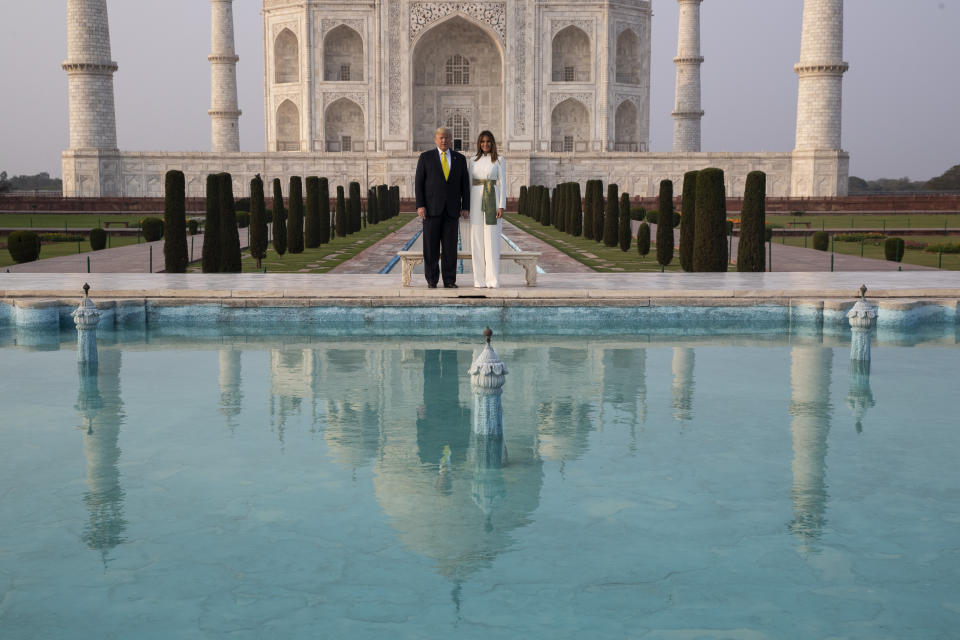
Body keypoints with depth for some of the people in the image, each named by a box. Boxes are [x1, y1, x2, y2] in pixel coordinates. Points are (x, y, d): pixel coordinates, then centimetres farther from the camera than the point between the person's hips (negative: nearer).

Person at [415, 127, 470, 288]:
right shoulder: (425, 157, 2)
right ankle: (432, 280, 7)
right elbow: (419, 183, -1)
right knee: (431, 246, -1)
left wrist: (466, 207, -1)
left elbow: (465, 184, 8)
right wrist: (420, 205, -10)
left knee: (450, 246, 1)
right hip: (432, 207, -2)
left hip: (452, 209, 2)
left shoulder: (460, 159, 8)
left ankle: (449, 280, 6)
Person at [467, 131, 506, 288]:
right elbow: (469, 184, 12)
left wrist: (502, 206, -10)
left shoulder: (499, 160, 3)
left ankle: (493, 279, -4)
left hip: (492, 200, -3)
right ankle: (479, 279, 6)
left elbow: (502, 183, -1)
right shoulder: (472, 161, 12)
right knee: (477, 240, 1)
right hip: (476, 201, 3)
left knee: (492, 240, -6)